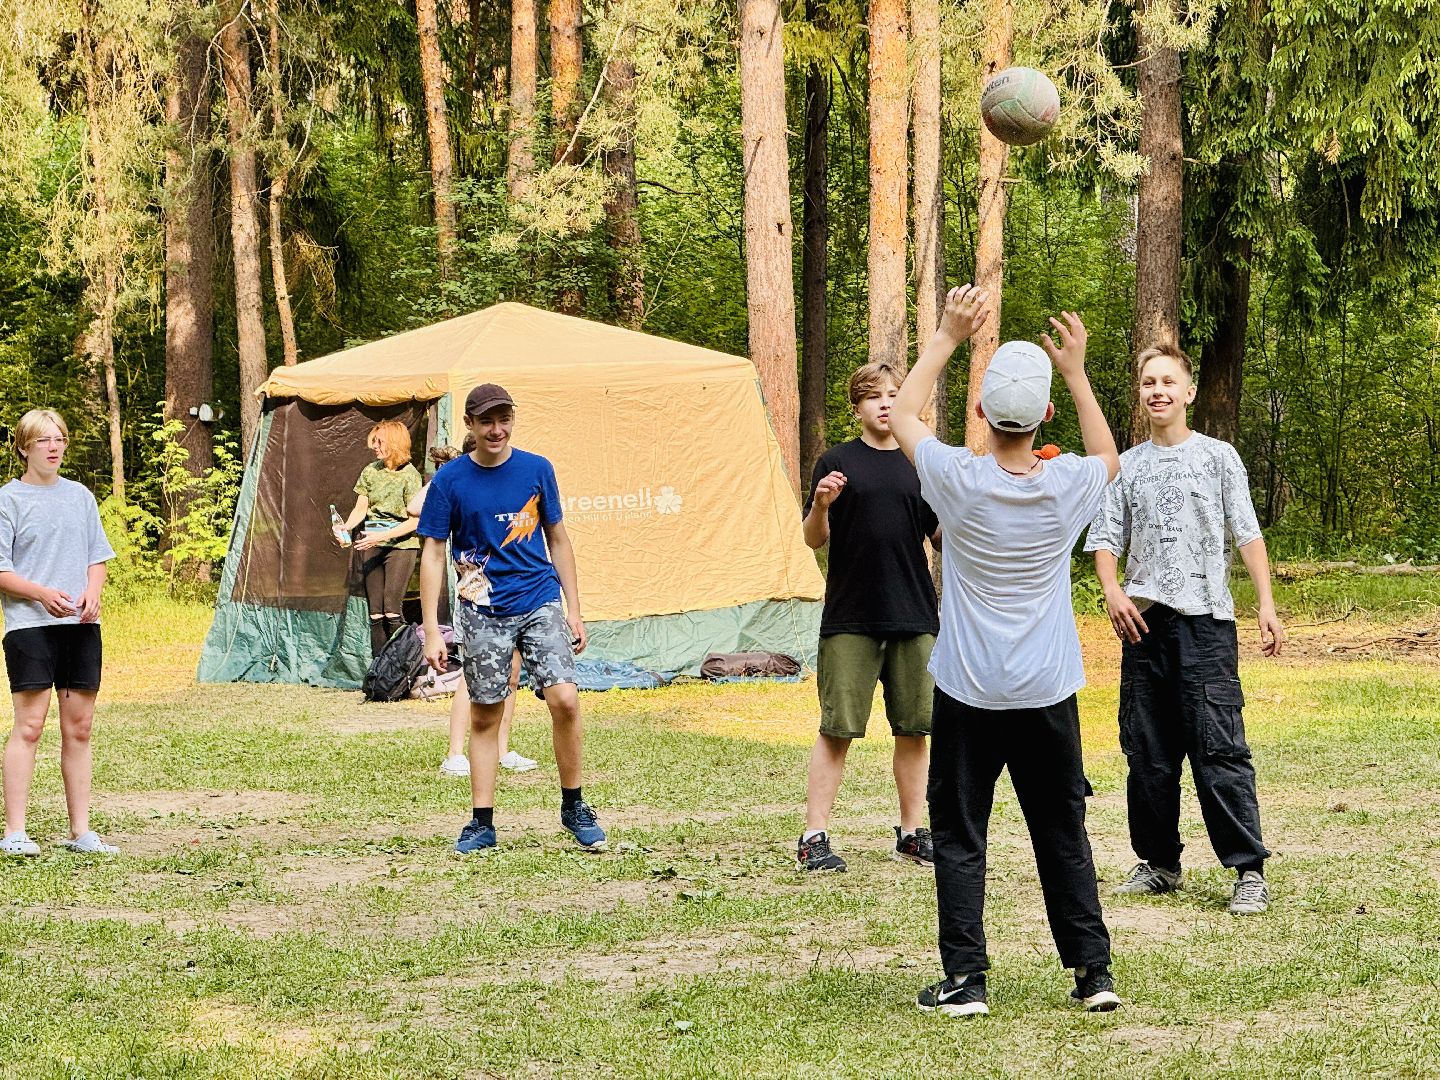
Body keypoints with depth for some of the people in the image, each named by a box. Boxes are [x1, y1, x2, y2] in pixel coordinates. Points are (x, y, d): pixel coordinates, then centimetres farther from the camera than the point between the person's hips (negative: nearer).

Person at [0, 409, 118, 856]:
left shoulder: (80, 496, 14)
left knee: (79, 727, 6)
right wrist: (43, 594, -19)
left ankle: (81, 830, 12)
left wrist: (92, 593, -4)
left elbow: (97, 557, 17)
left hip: (81, 625, 5)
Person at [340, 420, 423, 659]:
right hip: (372, 544, 5)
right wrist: (346, 528, -10)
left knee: (391, 609, -15)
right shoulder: (371, 471, 7)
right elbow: (360, 509, 10)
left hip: (400, 543, -5)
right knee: (375, 612, 3)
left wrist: (382, 536, -20)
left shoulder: (409, 475, -9)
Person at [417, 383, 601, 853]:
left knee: (564, 699, -13)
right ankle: (481, 824, 12)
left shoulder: (537, 470, 3)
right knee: (485, 717, 4)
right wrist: (431, 630, -7)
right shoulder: (449, 480, -3)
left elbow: (557, 540, 12)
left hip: (540, 602, 1)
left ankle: (574, 807, 4)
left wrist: (574, 609, 9)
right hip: (483, 611, -1)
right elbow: (433, 554, -1)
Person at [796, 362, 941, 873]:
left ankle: (912, 832, 17)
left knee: (913, 727, 7)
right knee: (837, 728, -4)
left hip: (914, 615, 3)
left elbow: (940, 537, 12)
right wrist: (821, 505, -19)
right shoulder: (838, 462, 1)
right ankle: (814, 837, -1)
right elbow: (814, 539, 0)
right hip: (850, 618, -3)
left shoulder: (921, 465, 10)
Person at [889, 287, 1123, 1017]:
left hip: (968, 696, -2)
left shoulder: (960, 482, -14)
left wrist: (948, 336, 9)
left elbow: (902, 413, 5)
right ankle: (1093, 972, 14)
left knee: (959, 838, 5)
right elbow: (1108, 456, 19)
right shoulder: (1068, 486, -8)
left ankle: (965, 979, 2)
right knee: (1063, 835, 12)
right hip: (1048, 694, 2)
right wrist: (1076, 372, 18)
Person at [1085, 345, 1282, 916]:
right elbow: (1106, 539, 10)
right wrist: (1113, 592, -10)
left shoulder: (1218, 457, 6)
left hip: (1206, 619, -4)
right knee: (1148, 752, 7)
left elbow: (1247, 533, 3)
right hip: (1144, 622, 4)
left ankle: (1248, 869, -10)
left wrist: (1267, 604, -7)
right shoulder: (1126, 467, 13)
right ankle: (1160, 863, 18)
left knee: (1219, 749, -11)